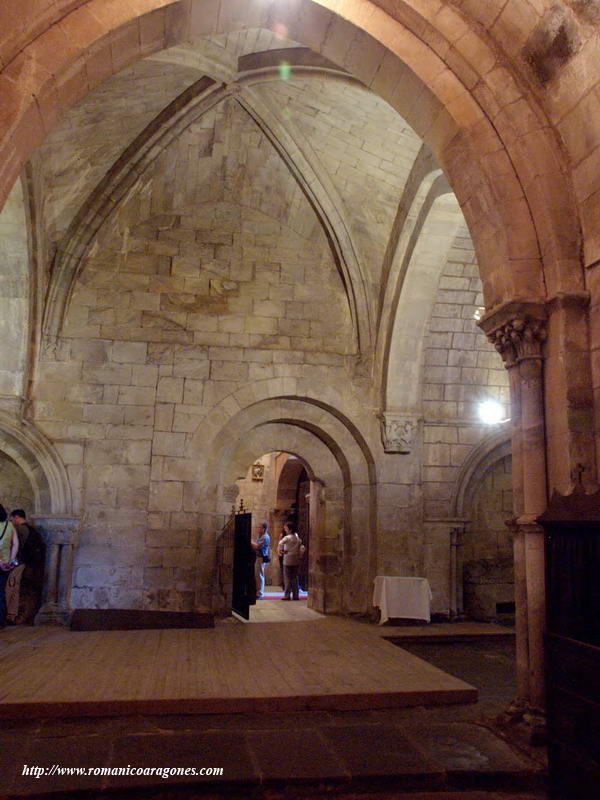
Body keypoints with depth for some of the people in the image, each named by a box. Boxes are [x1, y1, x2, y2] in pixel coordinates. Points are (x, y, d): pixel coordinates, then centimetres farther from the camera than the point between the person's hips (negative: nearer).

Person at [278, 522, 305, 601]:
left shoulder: (287, 537, -10)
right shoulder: (298, 538, 8)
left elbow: (280, 543, -25)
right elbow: (302, 548, 8)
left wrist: (280, 550, -9)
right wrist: (300, 556, 14)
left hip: (288, 560, -5)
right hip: (296, 561, 5)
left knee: (287, 578, 1)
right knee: (295, 578, 10)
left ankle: (287, 595, -1)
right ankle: (296, 595, 10)